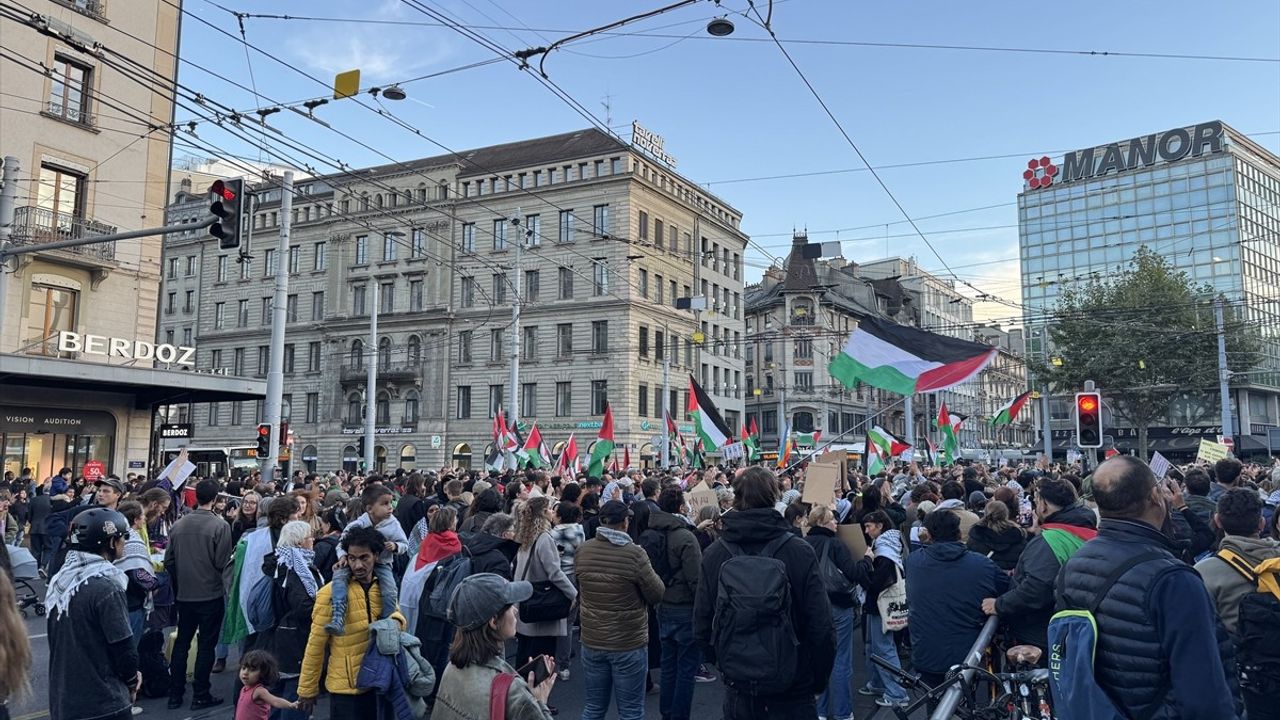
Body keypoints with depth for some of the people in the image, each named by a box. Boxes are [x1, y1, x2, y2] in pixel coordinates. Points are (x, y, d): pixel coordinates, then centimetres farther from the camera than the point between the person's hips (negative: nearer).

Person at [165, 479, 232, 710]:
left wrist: (180, 583, 18)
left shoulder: (178, 524, -1)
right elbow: (222, 563, -17)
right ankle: (200, 696, 12)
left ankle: (175, 694, 23)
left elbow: (168, 561, 3)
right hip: (210, 594, -5)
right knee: (206, 645, 6)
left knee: (181, 642, 16)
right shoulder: (220, 525, -17)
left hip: (184, 594, 5)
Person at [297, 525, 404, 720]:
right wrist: (307, 690, -4)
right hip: (345, 686, -5)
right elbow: (315, 645, -8)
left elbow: (396, 616, 14)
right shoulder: (332, 593, -13)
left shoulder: (384, 587, 2)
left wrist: (396, 622, -10)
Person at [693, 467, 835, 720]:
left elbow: (701, 625, -3)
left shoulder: (713, 554, -9)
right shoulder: (800, 552, -16)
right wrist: (819, 680, 1)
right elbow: (822, 627, -14)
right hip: (793, 689, -2)